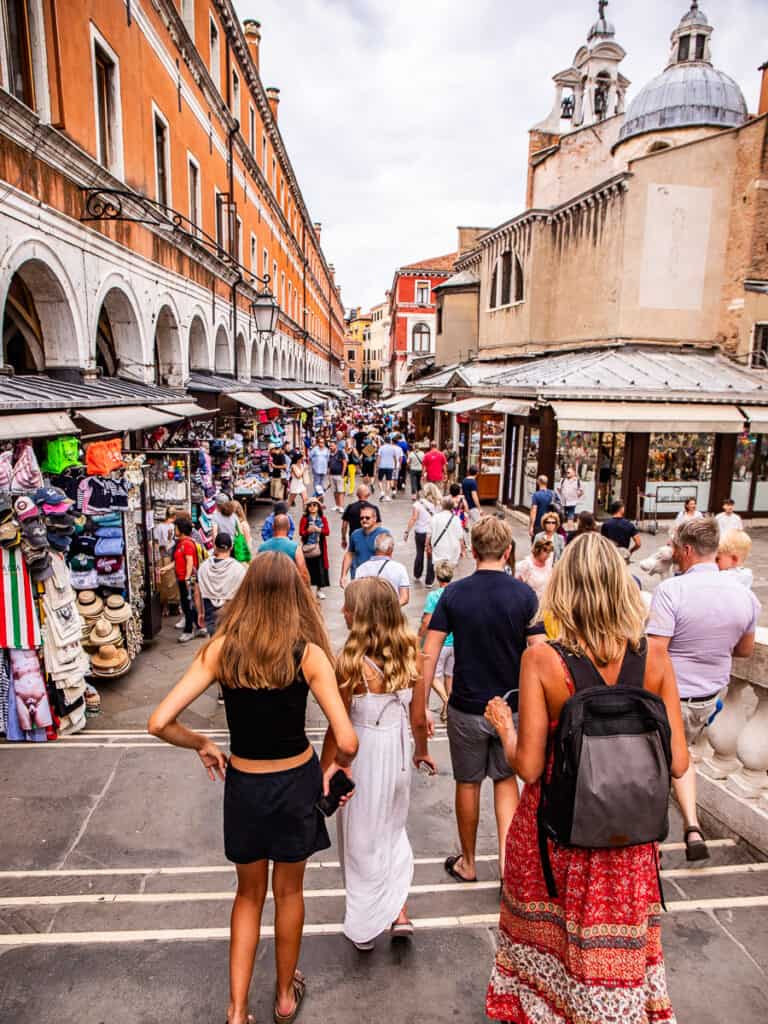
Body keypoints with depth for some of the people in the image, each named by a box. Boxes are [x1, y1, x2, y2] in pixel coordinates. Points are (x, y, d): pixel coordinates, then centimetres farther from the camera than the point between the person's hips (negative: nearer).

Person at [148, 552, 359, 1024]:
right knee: (288, 891, 25)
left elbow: (160, 723, -16)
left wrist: (203, 744, 1)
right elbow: (347, 742, -25)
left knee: (250, 893, 27)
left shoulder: (221, 649, -15)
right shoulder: (308, 654, -20)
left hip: (243, 784, 1)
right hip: (296, 782, -1)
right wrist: (337, 764, -3)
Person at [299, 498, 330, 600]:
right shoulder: (304, 519, 2)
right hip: (307, 546, -1)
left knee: (320, 567, 1)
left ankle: (319, 590, 12)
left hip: (319, 546, 1)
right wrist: (308, 531, -24)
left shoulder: (323, 519, 5)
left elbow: (327, 531, -4)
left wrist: (318, 529, -19)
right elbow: (301, 532, -6)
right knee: (308, 567, 2)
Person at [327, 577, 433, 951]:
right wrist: (422, 750, 19)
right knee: (393, 830, 28)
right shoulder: (410, 654, -9)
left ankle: (365, 927, 35)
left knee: (362, 840, 17)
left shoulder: (351, 662, -23)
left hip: (361, 758, -4)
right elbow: (418, 718, 1)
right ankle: (400, 913, 28)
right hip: (398, 755, 4)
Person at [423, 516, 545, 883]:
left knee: (468, 784, 18)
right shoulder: (524, 594, -9)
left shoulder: (454, 593, -8)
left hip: (466, 708, 0)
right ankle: (507, 854, 12)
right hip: (512, 707, 0)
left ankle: (467, 863, 34)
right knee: (506, 779, 23)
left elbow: (429, 654, -10)